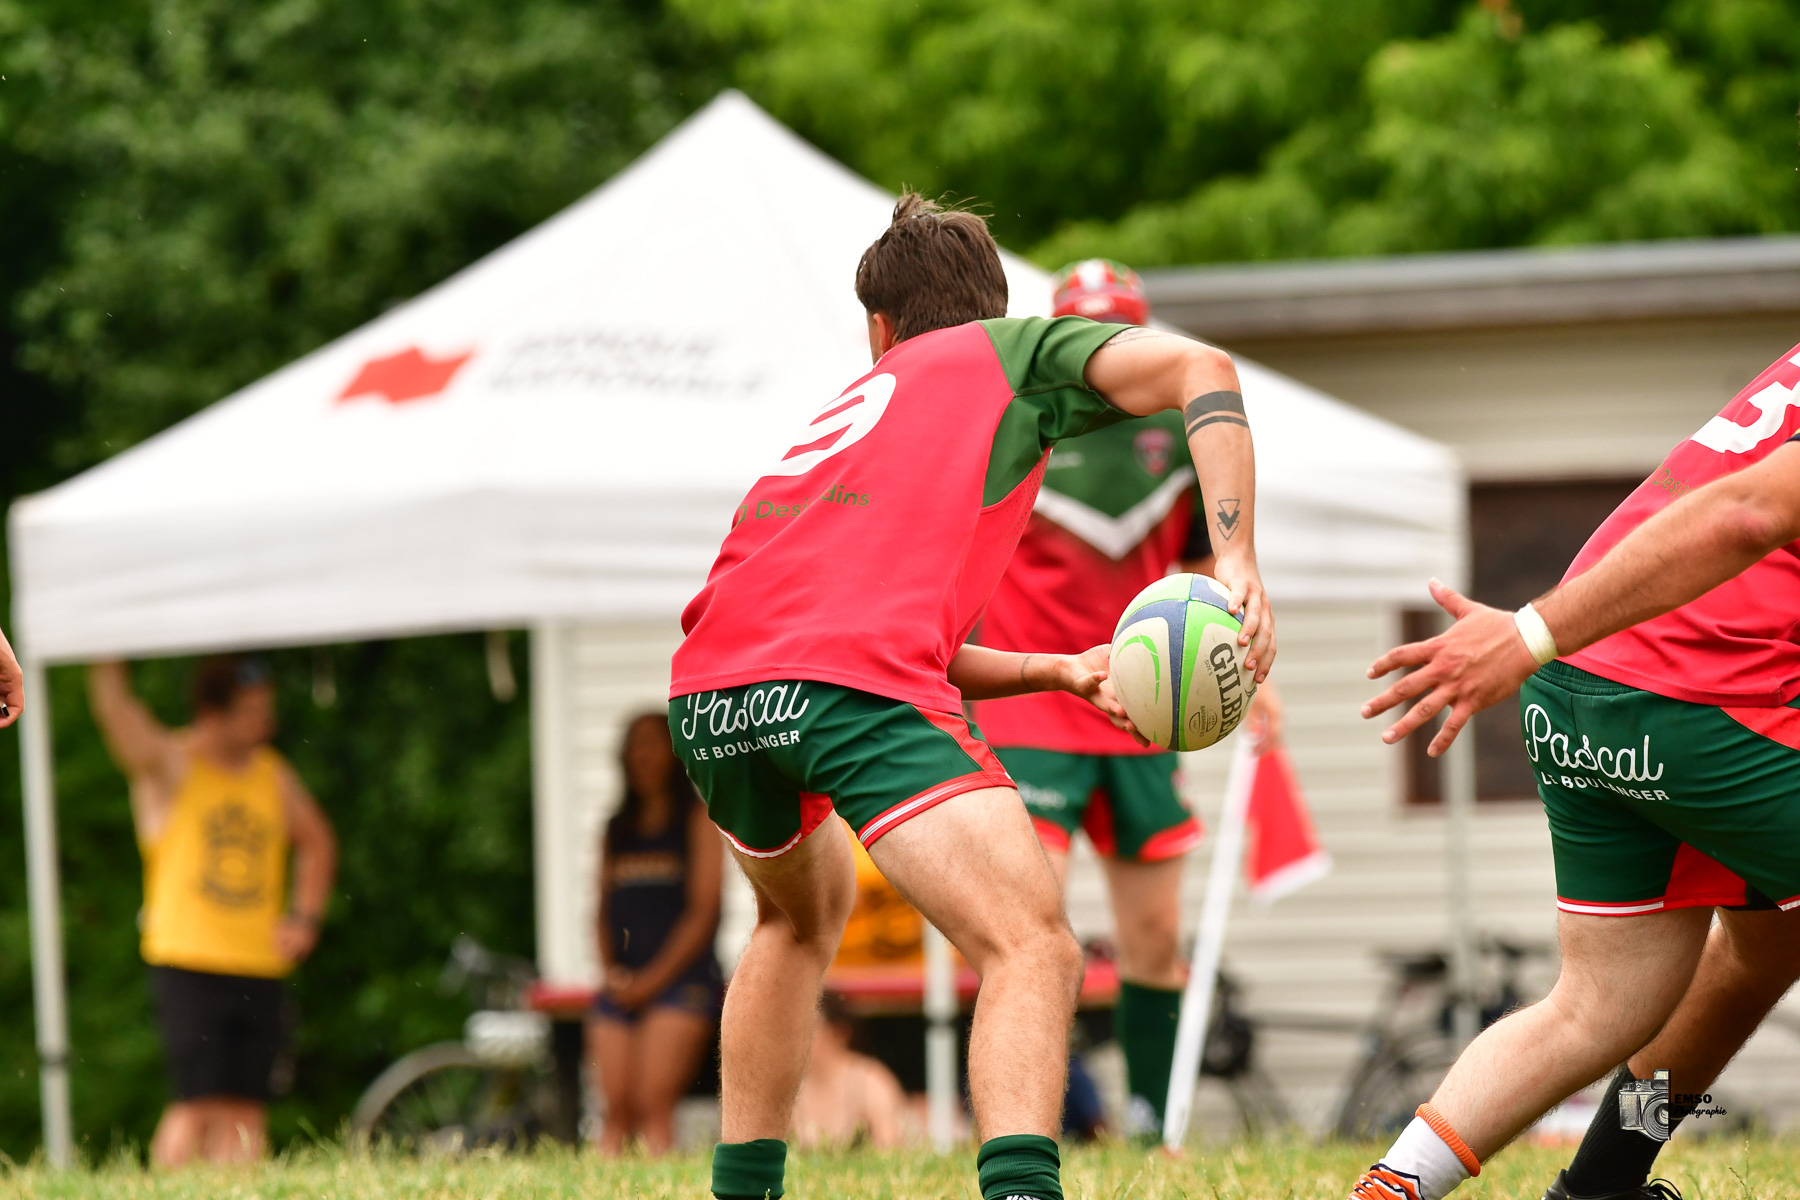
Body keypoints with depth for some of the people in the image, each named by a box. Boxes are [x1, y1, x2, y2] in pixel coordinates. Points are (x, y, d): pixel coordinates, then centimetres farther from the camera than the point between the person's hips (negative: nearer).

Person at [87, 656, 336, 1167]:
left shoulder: (273, 774, 12)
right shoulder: (168, 765, -2)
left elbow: (316, 842, 27)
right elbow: (112, 703, -16)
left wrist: (305, 916, 14)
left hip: (261, 969, 5)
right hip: (188, 966, -5)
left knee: (245, 1110, 0)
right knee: (198, 1103, -13)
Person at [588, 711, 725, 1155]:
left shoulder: (697, 820, 2)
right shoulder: (617, 830, 19)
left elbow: (702, 911, -4)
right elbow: (604, 910, 18)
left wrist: (654, 978, -10)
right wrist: (610, 971, 0)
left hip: (680, 980, -5)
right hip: (622, 986, 5)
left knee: (653, 1103, -18)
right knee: (617, 1107, -4)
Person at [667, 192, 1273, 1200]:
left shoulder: (847, 407, 37)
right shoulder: (1013, 351, 22)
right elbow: (1200, 369, 5)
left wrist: (1058, 672, 29)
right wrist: (1237, 565, -1)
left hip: (710, 693, 7)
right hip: (853, 683, -6)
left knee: (804, 910, 35)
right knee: (1035, 954, -12)